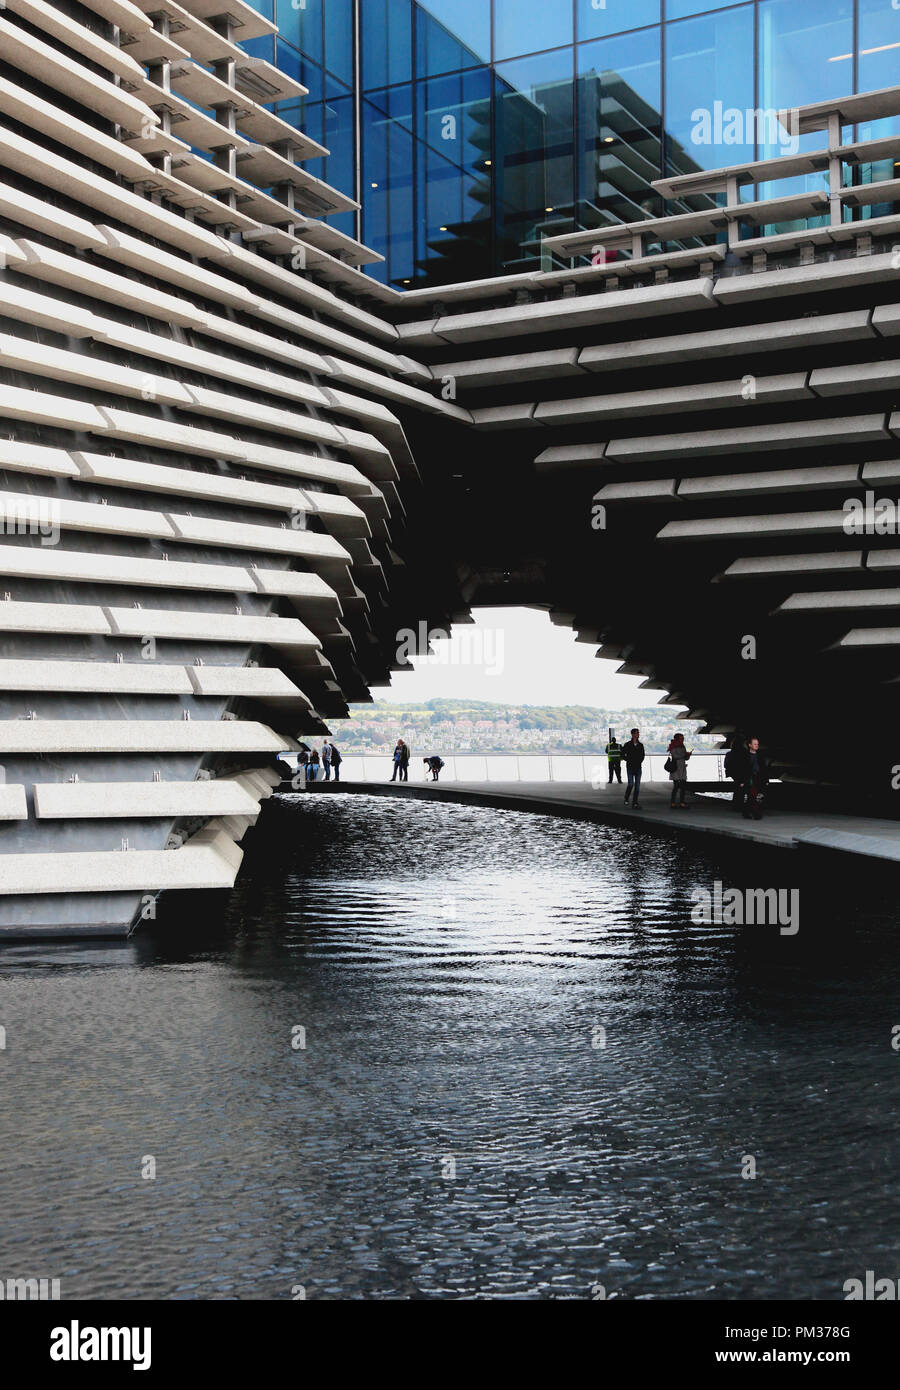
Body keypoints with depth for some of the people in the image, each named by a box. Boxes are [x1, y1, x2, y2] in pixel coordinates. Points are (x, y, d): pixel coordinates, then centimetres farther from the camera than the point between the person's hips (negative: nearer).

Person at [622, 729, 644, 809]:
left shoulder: (640, 745, 8)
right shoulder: (628, 745, -3)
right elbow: (623, 754, 4)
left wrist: (640, 761, 5)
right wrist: (628, 760, -3)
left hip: (638, 767, 4)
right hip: (630, 767, -4)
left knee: (637, 785, 1)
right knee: (631, 784, -11)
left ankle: (635, 803, 4)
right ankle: (626, 798, 16)